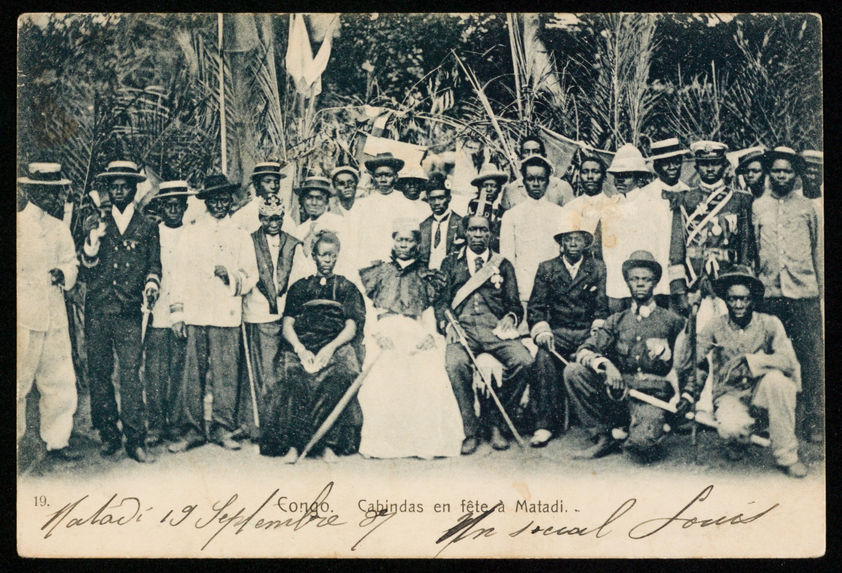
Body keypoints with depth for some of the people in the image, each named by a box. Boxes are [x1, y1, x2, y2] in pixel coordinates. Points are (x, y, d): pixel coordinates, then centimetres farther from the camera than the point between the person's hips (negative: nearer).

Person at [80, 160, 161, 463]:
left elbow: (153, 267, 13)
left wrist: (150, 288, -8)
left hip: (129, 313, -2)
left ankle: (135, 441, -5)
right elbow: (85, 271, 10)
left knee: (130, 374, -9)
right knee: (99, 373, 5)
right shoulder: (96, 223, 12)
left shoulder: (147, 228, 10)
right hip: (97, 311, 2)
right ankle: (108, 435, 16)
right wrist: (92, 241, -6)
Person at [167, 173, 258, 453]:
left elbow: (250, 276, 11)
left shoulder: (240, 236, 14)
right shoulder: (191, 233, 13)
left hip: (227, 315, 0)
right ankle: (192, 430, 5)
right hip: (195, 314, 0)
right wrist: (177, 313, 3)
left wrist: (230, 275, -10)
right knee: (193, 375, -1)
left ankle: (222, 429, 7)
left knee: (226, 375, -2)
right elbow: (181, 273, 9)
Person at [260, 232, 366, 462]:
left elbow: (351, 328, 7)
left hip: (336, 347, -1)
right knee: (297, 380, -34)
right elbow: (287, 326, 11)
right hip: (302, 346, 1)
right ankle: (293, 445, -33)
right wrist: (301, 350, -10)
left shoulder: (347, 288, 19)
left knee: (340, 377, -35)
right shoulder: (299, 287, 21)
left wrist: (330, 348, -12)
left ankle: (328, 445, -30)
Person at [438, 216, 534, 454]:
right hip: (462, 327, -1)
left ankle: (494, 420, -9)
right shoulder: (451, 263, 20)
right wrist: (447, 325, -9)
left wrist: (511, 317, -6)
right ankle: (470, 430, -18)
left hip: (496, 329, 1)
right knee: (455, 363, -35)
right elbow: (441, 301, 11)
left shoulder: (503, 265, 22)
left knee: (524, 360, -29)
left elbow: (515, 303, 17)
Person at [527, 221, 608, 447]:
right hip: (557, 333, 0)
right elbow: (535, 307, 9)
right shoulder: (547, 269, 13)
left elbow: (602, 308, 10)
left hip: (587, 333, 0)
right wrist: (543, 331, -10)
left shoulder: (598, 268, 13)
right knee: (544, 358, -33)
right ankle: (544, 424, -28)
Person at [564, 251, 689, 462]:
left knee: (640, 444, -34)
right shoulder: (617, 320, 16)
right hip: (618, 394, 4)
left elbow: (683, 368, 11)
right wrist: (606, 365, -18)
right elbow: (584, 351, 3)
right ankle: (603, 437, -10)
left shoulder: (671, 321, 10)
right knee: (573, 371, -20)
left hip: (653, 396, -3)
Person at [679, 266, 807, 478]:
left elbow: (788, 361, -22)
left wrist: (751, 362, -31)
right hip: (730, 393, 0)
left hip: (761, 390, 0)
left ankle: (786, 456, -19)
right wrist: (689, 393, -11)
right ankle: (740, 440, 11)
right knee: (730, 428, -34)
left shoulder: (770, 324, -8)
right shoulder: (715, 327, -5)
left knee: (776, 378, -35)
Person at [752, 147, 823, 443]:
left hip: (804, 290, 0)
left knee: (811, 356, -4)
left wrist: (820, 286, 12)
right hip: (769, 291, 0)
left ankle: (812, 419, 2)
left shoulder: (806, 207, 13)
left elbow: (817, 250, 17)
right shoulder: (757, 207, 11)